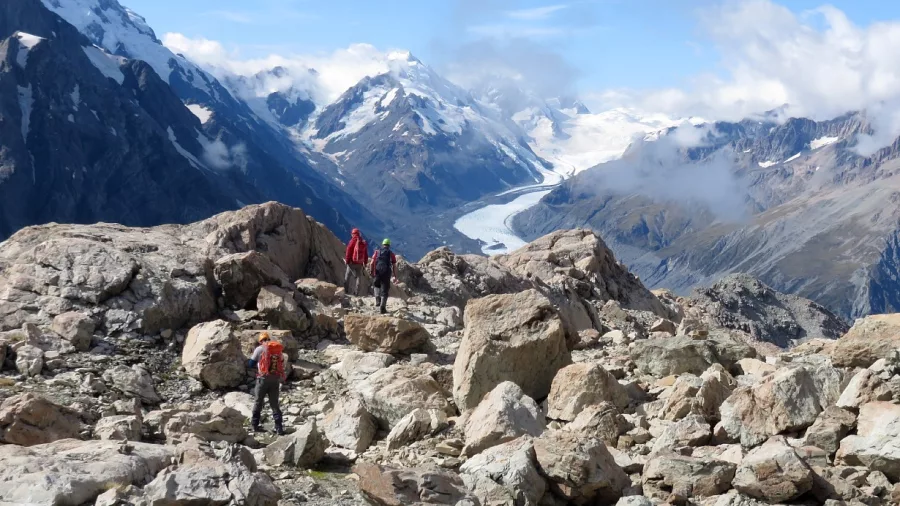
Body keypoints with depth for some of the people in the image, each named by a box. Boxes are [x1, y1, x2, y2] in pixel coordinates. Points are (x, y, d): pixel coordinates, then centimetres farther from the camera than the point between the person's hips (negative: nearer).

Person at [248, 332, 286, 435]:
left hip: (263, 378, -3)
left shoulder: (259, 349, -2)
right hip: (275, 380, 3)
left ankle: (255, 424, 16)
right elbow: (282, 366, 10)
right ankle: (279, 427, -1)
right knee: (275, 404, 7)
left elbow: (251, 364, 1)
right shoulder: (278, 350, 10)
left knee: (258, 402, 12)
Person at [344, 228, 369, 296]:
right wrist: (365, 263, 18)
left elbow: (349, 251, -10)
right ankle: (356, 293, 2)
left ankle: (346, 290, 9)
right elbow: (366, 254, 12)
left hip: (352, 262, -4)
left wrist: (347, 260, -2)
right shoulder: (364, 242, 8)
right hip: (360, 264, 4)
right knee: (358, 277, 6)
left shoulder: (353, 240, -7)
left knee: (347, 276, 10)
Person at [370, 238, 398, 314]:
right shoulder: (391, 254, 6)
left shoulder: (377, 252, 9)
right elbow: (394, 266, 2)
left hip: (377, 272, 1)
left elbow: (372, 263, 1)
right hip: (386, 273, -1)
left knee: (377, 286, 27)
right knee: (385, 291, 4)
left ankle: (377, 300, 9)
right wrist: (395, 276, 8)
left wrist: (372, 272, 8)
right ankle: (383, 307, -4)